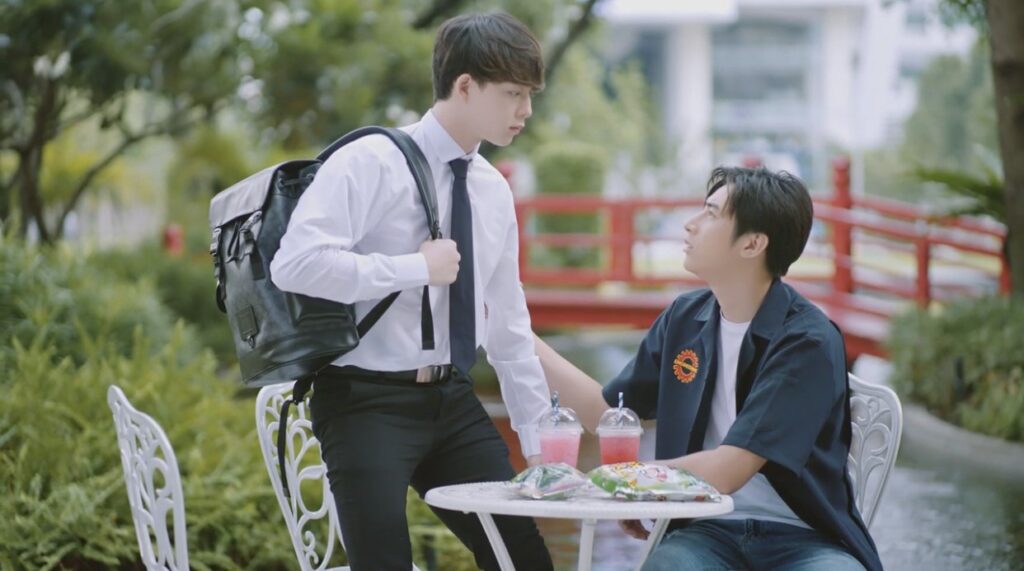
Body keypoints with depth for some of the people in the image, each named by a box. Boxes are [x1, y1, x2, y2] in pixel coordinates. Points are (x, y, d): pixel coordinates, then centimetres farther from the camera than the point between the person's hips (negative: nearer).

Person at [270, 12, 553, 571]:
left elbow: (508, 326, 17)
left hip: (453, 401, 7)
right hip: (368, 401, -7)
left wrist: (540, 440, 17)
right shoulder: (371, 162, -11)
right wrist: (419, 267, -19)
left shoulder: (494, 190, 10)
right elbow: (295, 264, -24)